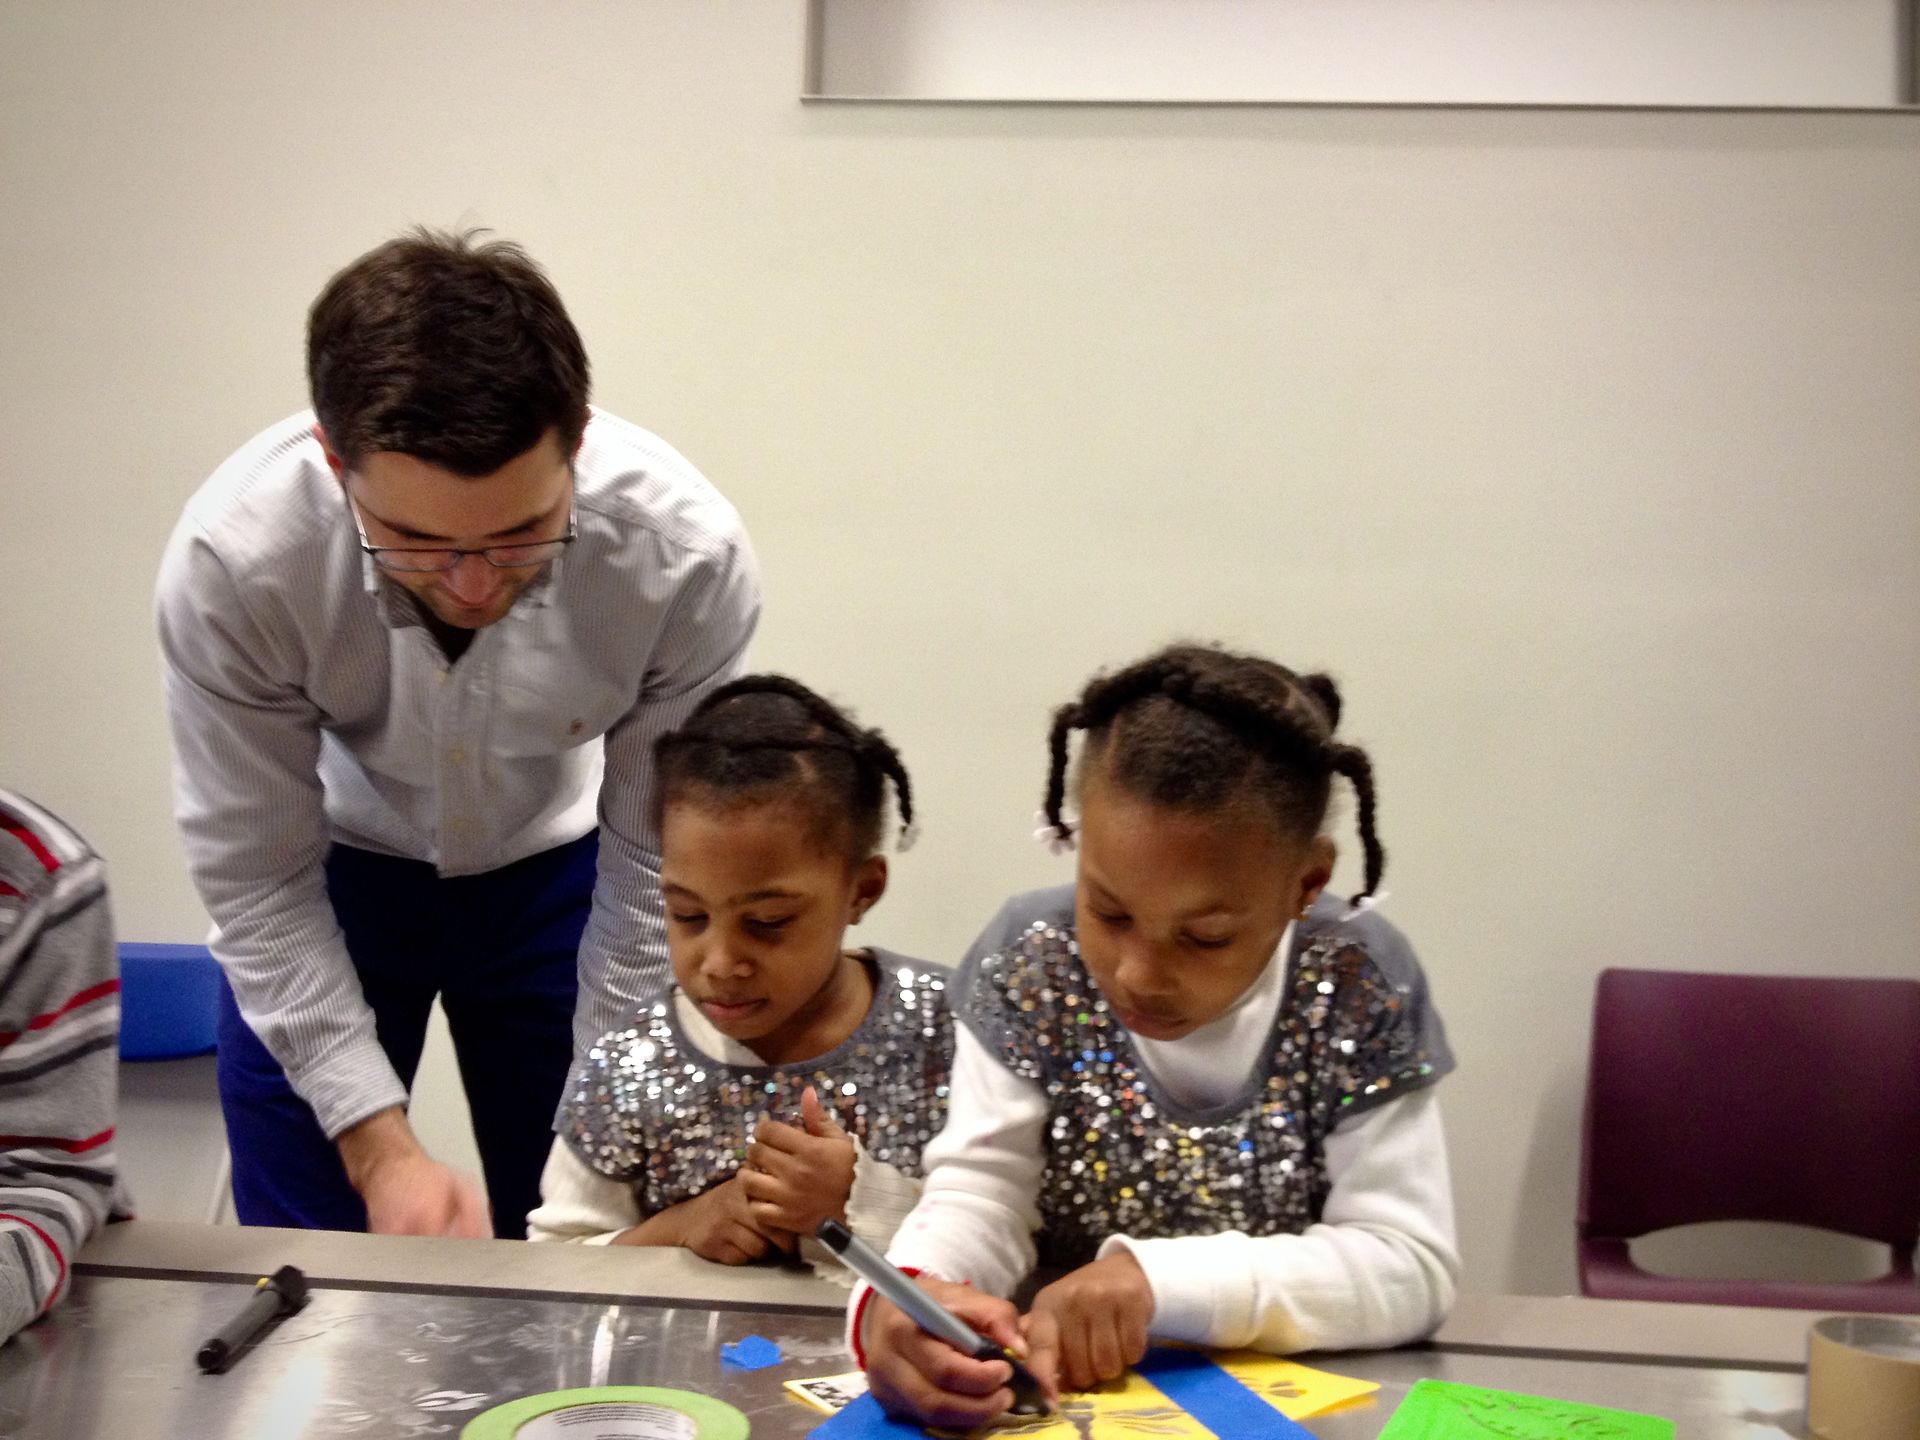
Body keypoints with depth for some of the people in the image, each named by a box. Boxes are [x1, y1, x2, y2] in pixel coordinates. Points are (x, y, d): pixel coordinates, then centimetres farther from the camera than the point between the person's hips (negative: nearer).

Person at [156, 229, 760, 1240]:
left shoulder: (687, 556, -33)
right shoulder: (228, 561, -33)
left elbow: (660, 870, -19)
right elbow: (256, 883, -21)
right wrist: (381, 1145, -26)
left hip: (554, 862, 0)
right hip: (333, 863, 0)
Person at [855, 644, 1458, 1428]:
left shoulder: (1358, 990, -13)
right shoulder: (1031, 967, -10)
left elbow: (1413, 1265, -15)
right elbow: (977, 1196, -11)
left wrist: (1160, 1280, -28)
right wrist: (899, 1299, -34)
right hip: (1057, 1389, 1)